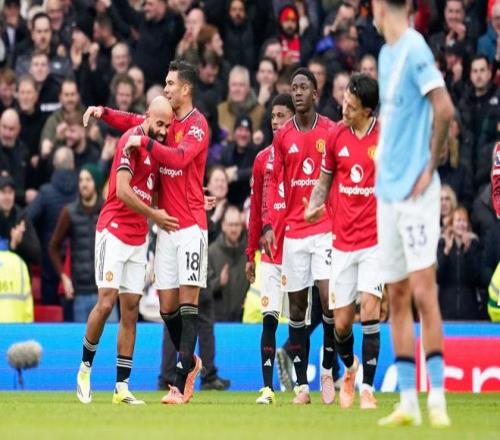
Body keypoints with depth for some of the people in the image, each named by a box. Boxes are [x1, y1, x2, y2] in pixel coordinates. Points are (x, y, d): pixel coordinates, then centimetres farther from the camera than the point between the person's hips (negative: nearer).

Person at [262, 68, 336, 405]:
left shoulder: (332, 132, 1)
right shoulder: (283, 136, 7)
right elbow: (274, 184, 8)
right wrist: (268, 226, -1)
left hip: (326, 228, -2)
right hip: (292, 230, 2)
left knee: (328, 298, -14)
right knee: (297, 305, 3)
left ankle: (329, 369, 4)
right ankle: (302, 384, 7)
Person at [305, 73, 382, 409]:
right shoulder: (336, 136, 3)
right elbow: (325, 179, 16)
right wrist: (314, 206, -2)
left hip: (376, 239, -3)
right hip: (343, 240, 3)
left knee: (370, 308, -18)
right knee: (342, 322, 3)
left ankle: (368, 388, -9)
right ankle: (350, 368, 35)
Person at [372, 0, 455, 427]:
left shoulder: (415, 49, -12)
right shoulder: (386, 53, 15)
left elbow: (445, 109, -19)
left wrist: (429, 168, -13)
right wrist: (385, 164, 13)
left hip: (415, 189, -9)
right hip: (387, 189, 9)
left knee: (423, 292, -11)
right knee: (397, 297, 8)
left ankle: (437, 399, -8)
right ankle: (408, 402, 11)